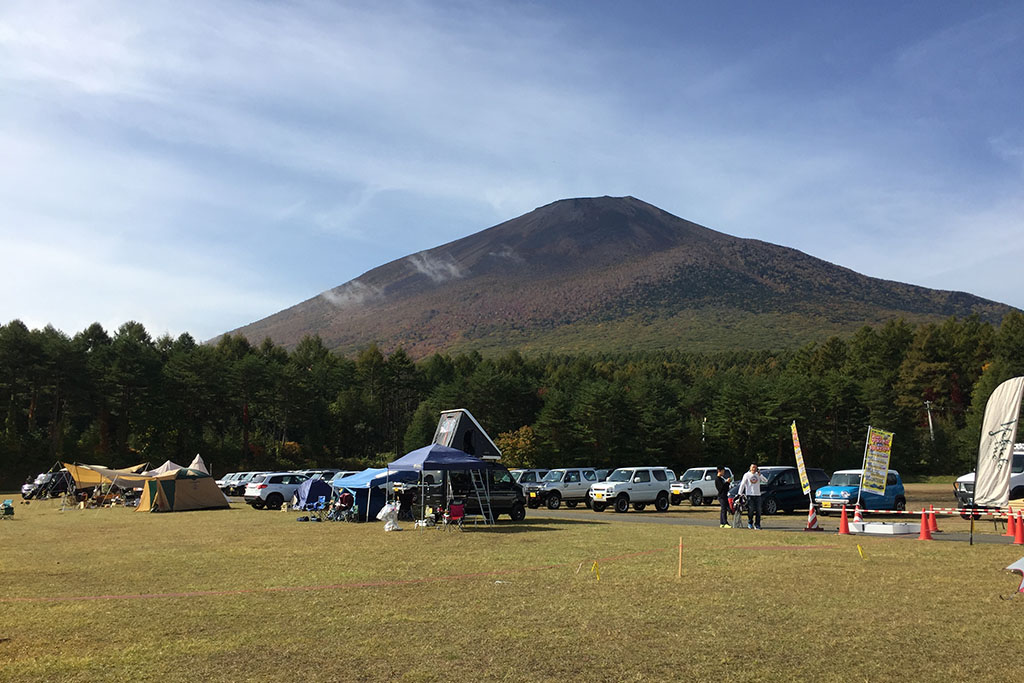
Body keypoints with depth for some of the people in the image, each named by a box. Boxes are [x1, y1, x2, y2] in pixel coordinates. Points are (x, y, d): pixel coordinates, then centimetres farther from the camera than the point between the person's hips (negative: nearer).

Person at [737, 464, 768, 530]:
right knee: (751, 510, -4)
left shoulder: (758, 475, 11)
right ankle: (750, 523, 13)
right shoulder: (747, 475, 3)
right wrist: (740, 493, -8)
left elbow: (766, 481, 0)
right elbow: (742, 484, -1)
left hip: (757, 495, 3)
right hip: (749, 495, -3)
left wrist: (760, 475, -11)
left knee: (758, 510, -1)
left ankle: (757, 525, 5)